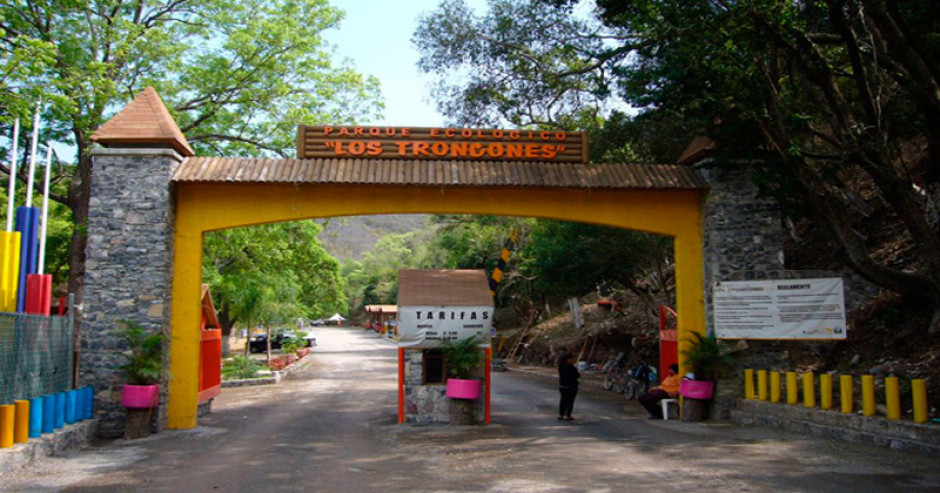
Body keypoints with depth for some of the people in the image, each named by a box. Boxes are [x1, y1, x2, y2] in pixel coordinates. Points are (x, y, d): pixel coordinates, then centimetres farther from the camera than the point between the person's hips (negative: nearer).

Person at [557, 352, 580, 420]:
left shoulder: (560, 365, 2)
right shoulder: (570, 366, -21)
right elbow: (577, 375, -16)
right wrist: (579, 375, 7)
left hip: (562, 385, 7)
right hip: (571, 385, -7)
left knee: (563, 399, 15)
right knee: (570, 400, 2)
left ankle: (560, 415, 19)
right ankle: (567, 416, 4)